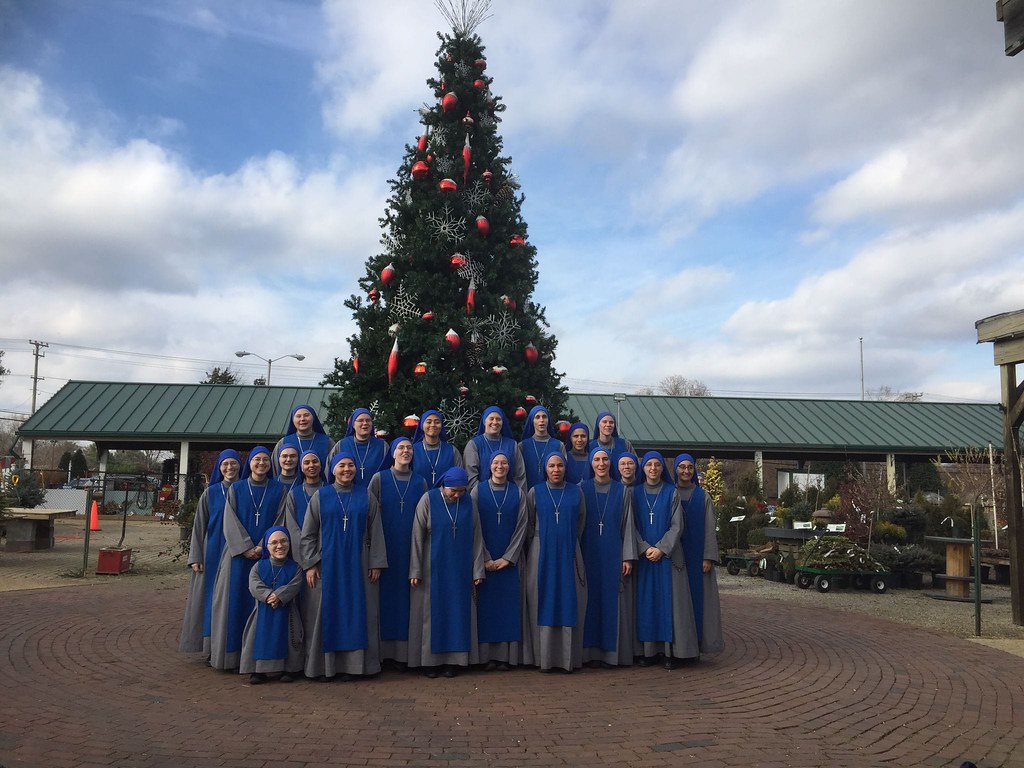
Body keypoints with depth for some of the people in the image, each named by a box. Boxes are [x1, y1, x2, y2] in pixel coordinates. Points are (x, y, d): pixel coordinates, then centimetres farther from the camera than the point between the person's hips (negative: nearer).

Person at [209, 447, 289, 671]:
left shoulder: (279, 490, 6)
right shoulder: (236, 489, 7)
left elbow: (280, 522, 1)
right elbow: (230, 522, 0)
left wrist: (263, 547, -12)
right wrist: (246, 548, -11)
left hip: (267, 554, 0)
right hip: (238, 554, 1)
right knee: (235, 600, 0)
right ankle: (232, 655, 7)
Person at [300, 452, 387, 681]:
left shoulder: (367, 497, 4)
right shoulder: (320, 497, 3)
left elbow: (376, 533, 4)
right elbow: (307, 535, 3)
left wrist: (376, 563, -3)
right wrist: (310, 565, -4)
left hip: (358, 565, 0)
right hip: (327, 565, 0)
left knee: (356, 613, 2)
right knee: (327, 614, 3)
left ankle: (352, 663, 11)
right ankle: (325, 665, 12)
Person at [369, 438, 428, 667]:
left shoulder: (420, 482, 7)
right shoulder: (379, 479, 1)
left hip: (410, 548, 2)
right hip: (385, 547, -2)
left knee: (406, 596, 3)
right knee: (386, 593, -1)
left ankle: (404, 650, 11)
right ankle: (384, 650, 8)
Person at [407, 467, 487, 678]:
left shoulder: (468, 503, 0)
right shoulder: (428, 500, -8)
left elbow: (476, 538, 3)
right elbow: (417, 536, -7)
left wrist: (478, 570, 1)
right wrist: (415, 571, -9)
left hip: (459, 570, 3)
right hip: (433, 568, -3)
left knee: (457, 612, 6)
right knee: (432, 612, 4)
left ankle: (452, 660, 15)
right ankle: (429, 660, 13)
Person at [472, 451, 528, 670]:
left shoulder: (518, 493, 4)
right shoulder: (478, 491, 1)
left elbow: (521, 527, 1)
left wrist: (507, 558, -7)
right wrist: (485, 559, -9)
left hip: (509, 561, 1)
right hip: (484, 560, -1)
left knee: (509, 606, 1)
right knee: (486, 604, 0)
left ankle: (506, 655, 8)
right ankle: (487, 655, 7)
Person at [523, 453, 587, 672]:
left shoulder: (576, 492, 5)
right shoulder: (535, 492, 3)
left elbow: (581, 523, 14)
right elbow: (529, 525, 9)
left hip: (569, 555, 1)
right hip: (542, 555, -1)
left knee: (569, 605, 0)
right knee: (544, 604, -1)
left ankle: (569, 657, 7)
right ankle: (544, 657, 5)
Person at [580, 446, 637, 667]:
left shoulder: (622, 491, 5)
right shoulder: (582, 489, 4)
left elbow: (628, 525, 3)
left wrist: (628, 557, -4)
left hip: (613, 555, 0)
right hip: (589, 555, 0)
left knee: (613, 602, 1)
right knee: (591, 601, 2)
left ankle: (612, 652, 9)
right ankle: (591, 651, 8)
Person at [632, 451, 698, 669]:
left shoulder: (671, 493, 3)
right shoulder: (635, 492, 6)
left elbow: (676, 525, -2)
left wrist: (661, 548, -12)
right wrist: (645, 548, -11)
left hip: (667, 555, -1)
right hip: (643, 556, 1)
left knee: (668, 601, -2)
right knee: (645, 602, 1)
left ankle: (670, 651, 3)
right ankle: (647, 650, 7)